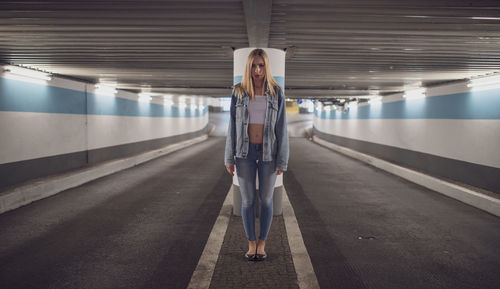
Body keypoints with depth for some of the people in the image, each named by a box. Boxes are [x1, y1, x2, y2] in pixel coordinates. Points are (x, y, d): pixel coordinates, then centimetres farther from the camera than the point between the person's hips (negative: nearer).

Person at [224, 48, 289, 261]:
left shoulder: (276, 93, -3)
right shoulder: (239, 92, -2)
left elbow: (281, 128, -3)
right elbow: (232, 126, 1)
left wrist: (282, 161, -5)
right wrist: (229, 158, -1)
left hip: (268, 153, 0)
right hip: (245, 153, 1)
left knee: (266, 199, 8)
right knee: (247, 200, 6)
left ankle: (262, 244, 24)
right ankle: (251, 244, 22)